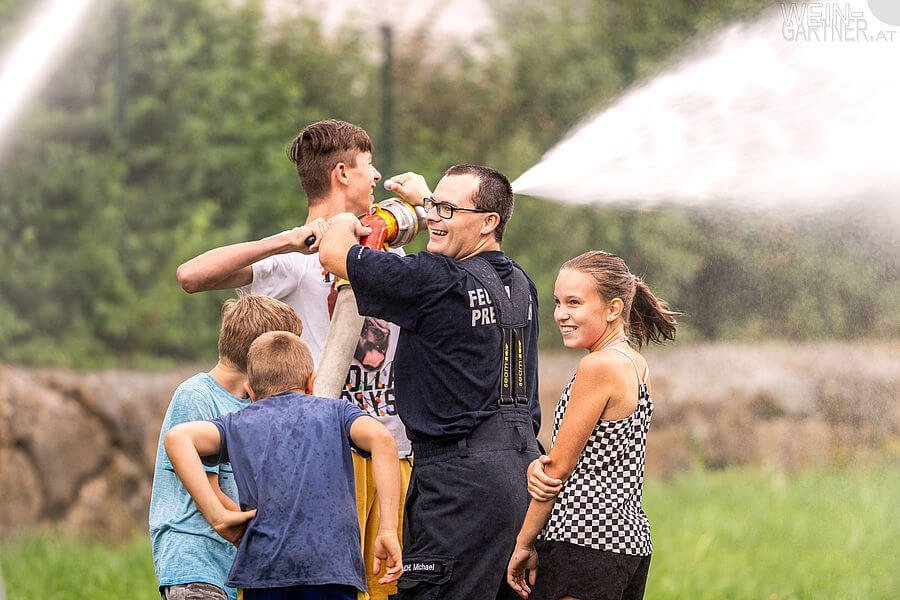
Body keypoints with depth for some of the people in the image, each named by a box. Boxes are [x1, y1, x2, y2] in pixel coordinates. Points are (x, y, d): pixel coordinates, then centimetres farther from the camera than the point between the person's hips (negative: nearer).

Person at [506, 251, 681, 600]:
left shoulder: (599, 366, -13)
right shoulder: (637, 367, 15)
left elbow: (559, 468, -10)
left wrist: (524, 544, -3)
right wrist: (537, 468, -5)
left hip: (587, 540, -9)